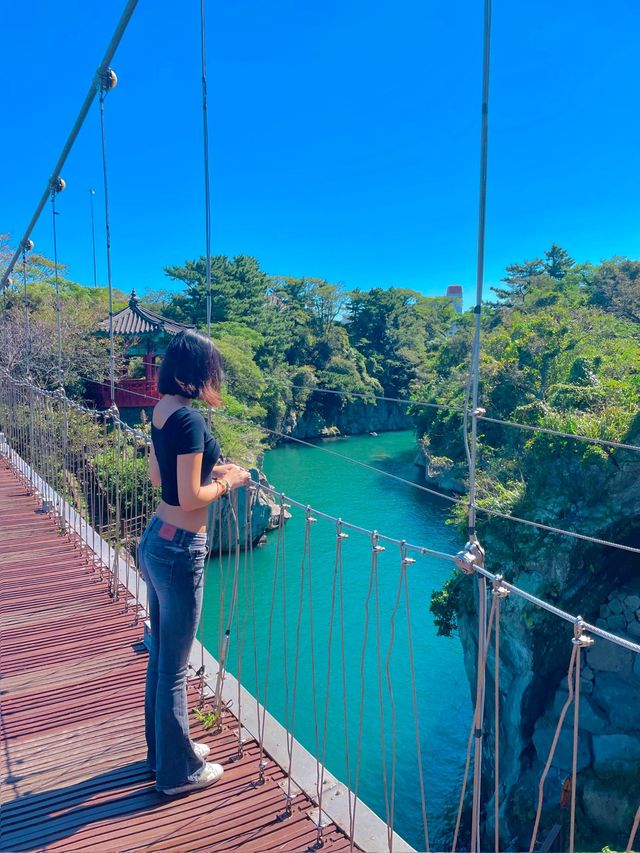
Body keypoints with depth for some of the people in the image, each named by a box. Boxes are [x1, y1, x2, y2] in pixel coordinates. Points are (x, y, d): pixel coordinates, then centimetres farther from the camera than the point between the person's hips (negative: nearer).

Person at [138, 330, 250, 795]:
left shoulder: (163, 409, 5)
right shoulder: (188, 419, -22)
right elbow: (191, 499, -23)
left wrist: (212, 469, 12)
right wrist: (227, 482, -6)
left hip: (156, 539, 9)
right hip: (179, 550, -9)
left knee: (162, 654, 22)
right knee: (174, 666, 7)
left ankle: (163, 749, 41)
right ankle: (179, 770, 26)